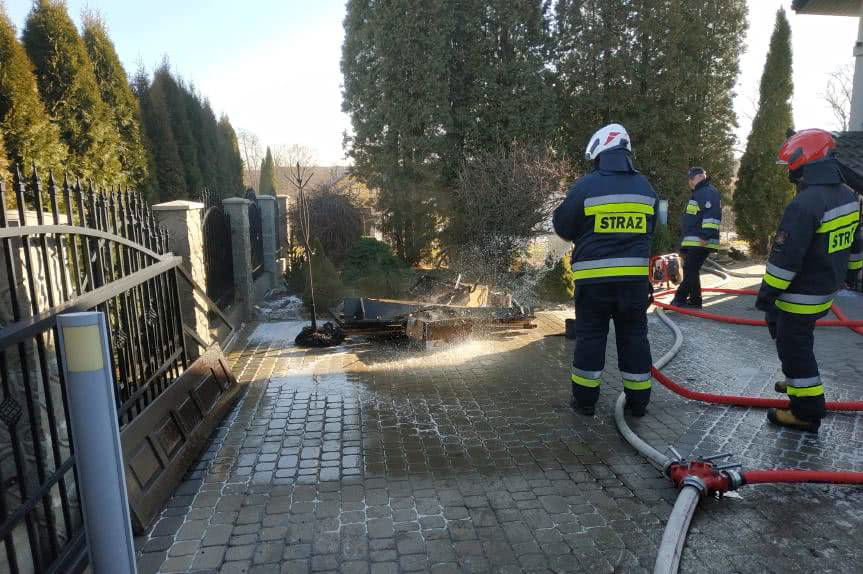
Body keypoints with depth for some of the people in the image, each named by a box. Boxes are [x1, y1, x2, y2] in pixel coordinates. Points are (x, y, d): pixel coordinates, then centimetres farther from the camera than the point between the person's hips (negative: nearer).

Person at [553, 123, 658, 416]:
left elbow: (563, 227, 0)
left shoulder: (585, 186, -9)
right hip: (635, 276, 4)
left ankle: (585, 399, 17)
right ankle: (638, 400, 21)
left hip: (593, 277, -3)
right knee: (634, 336, 13)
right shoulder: (645, 187, 6)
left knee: (590, 336, 8)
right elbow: (650, 229, 16)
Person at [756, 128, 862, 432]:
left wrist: (766, 293, -16)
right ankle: (799, 381, 42)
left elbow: (785, 257, -25)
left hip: (801, 294, -9)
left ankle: (808, 412, 12)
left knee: (793, 347, 2)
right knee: (790, 330, 27)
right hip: (827, 288, 9)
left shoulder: (804, 205, -27)